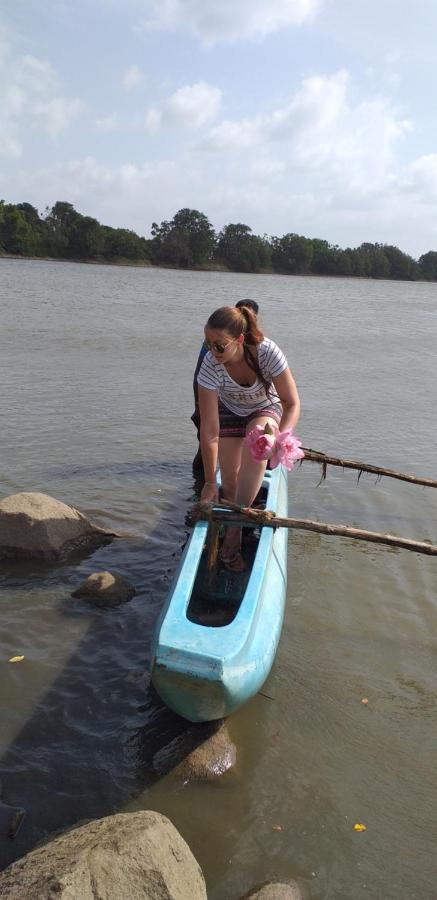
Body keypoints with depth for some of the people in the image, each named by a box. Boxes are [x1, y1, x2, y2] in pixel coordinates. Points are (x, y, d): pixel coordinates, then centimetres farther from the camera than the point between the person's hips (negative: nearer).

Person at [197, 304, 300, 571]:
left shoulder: (267, 353, -34)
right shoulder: (210, 366, -31)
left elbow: (292, 404, -24)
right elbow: (209, 431, -29)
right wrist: (210, 482, -27)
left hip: (266, 410, -1)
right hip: (229, 412, 1)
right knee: (230, 483, -11)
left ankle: (234, 529, -28)